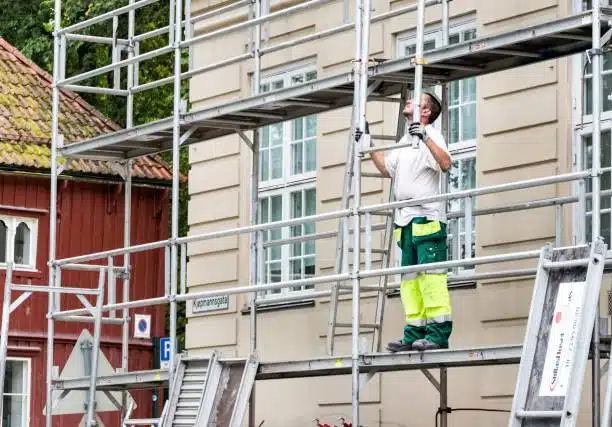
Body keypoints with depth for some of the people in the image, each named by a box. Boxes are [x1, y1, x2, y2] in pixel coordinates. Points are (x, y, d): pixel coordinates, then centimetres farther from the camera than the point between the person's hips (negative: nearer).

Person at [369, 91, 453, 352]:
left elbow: (446, 164, -19)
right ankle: (414, 334, 9)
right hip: (405, 220, 9)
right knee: (409, 279, 8)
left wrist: (425, 138, -29)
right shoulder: (405, 141, 23)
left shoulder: (431, 135, -3)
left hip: (427, 217, -9)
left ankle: (439, 333, -17)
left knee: (431, 276, -13)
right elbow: (386, 169, 31)